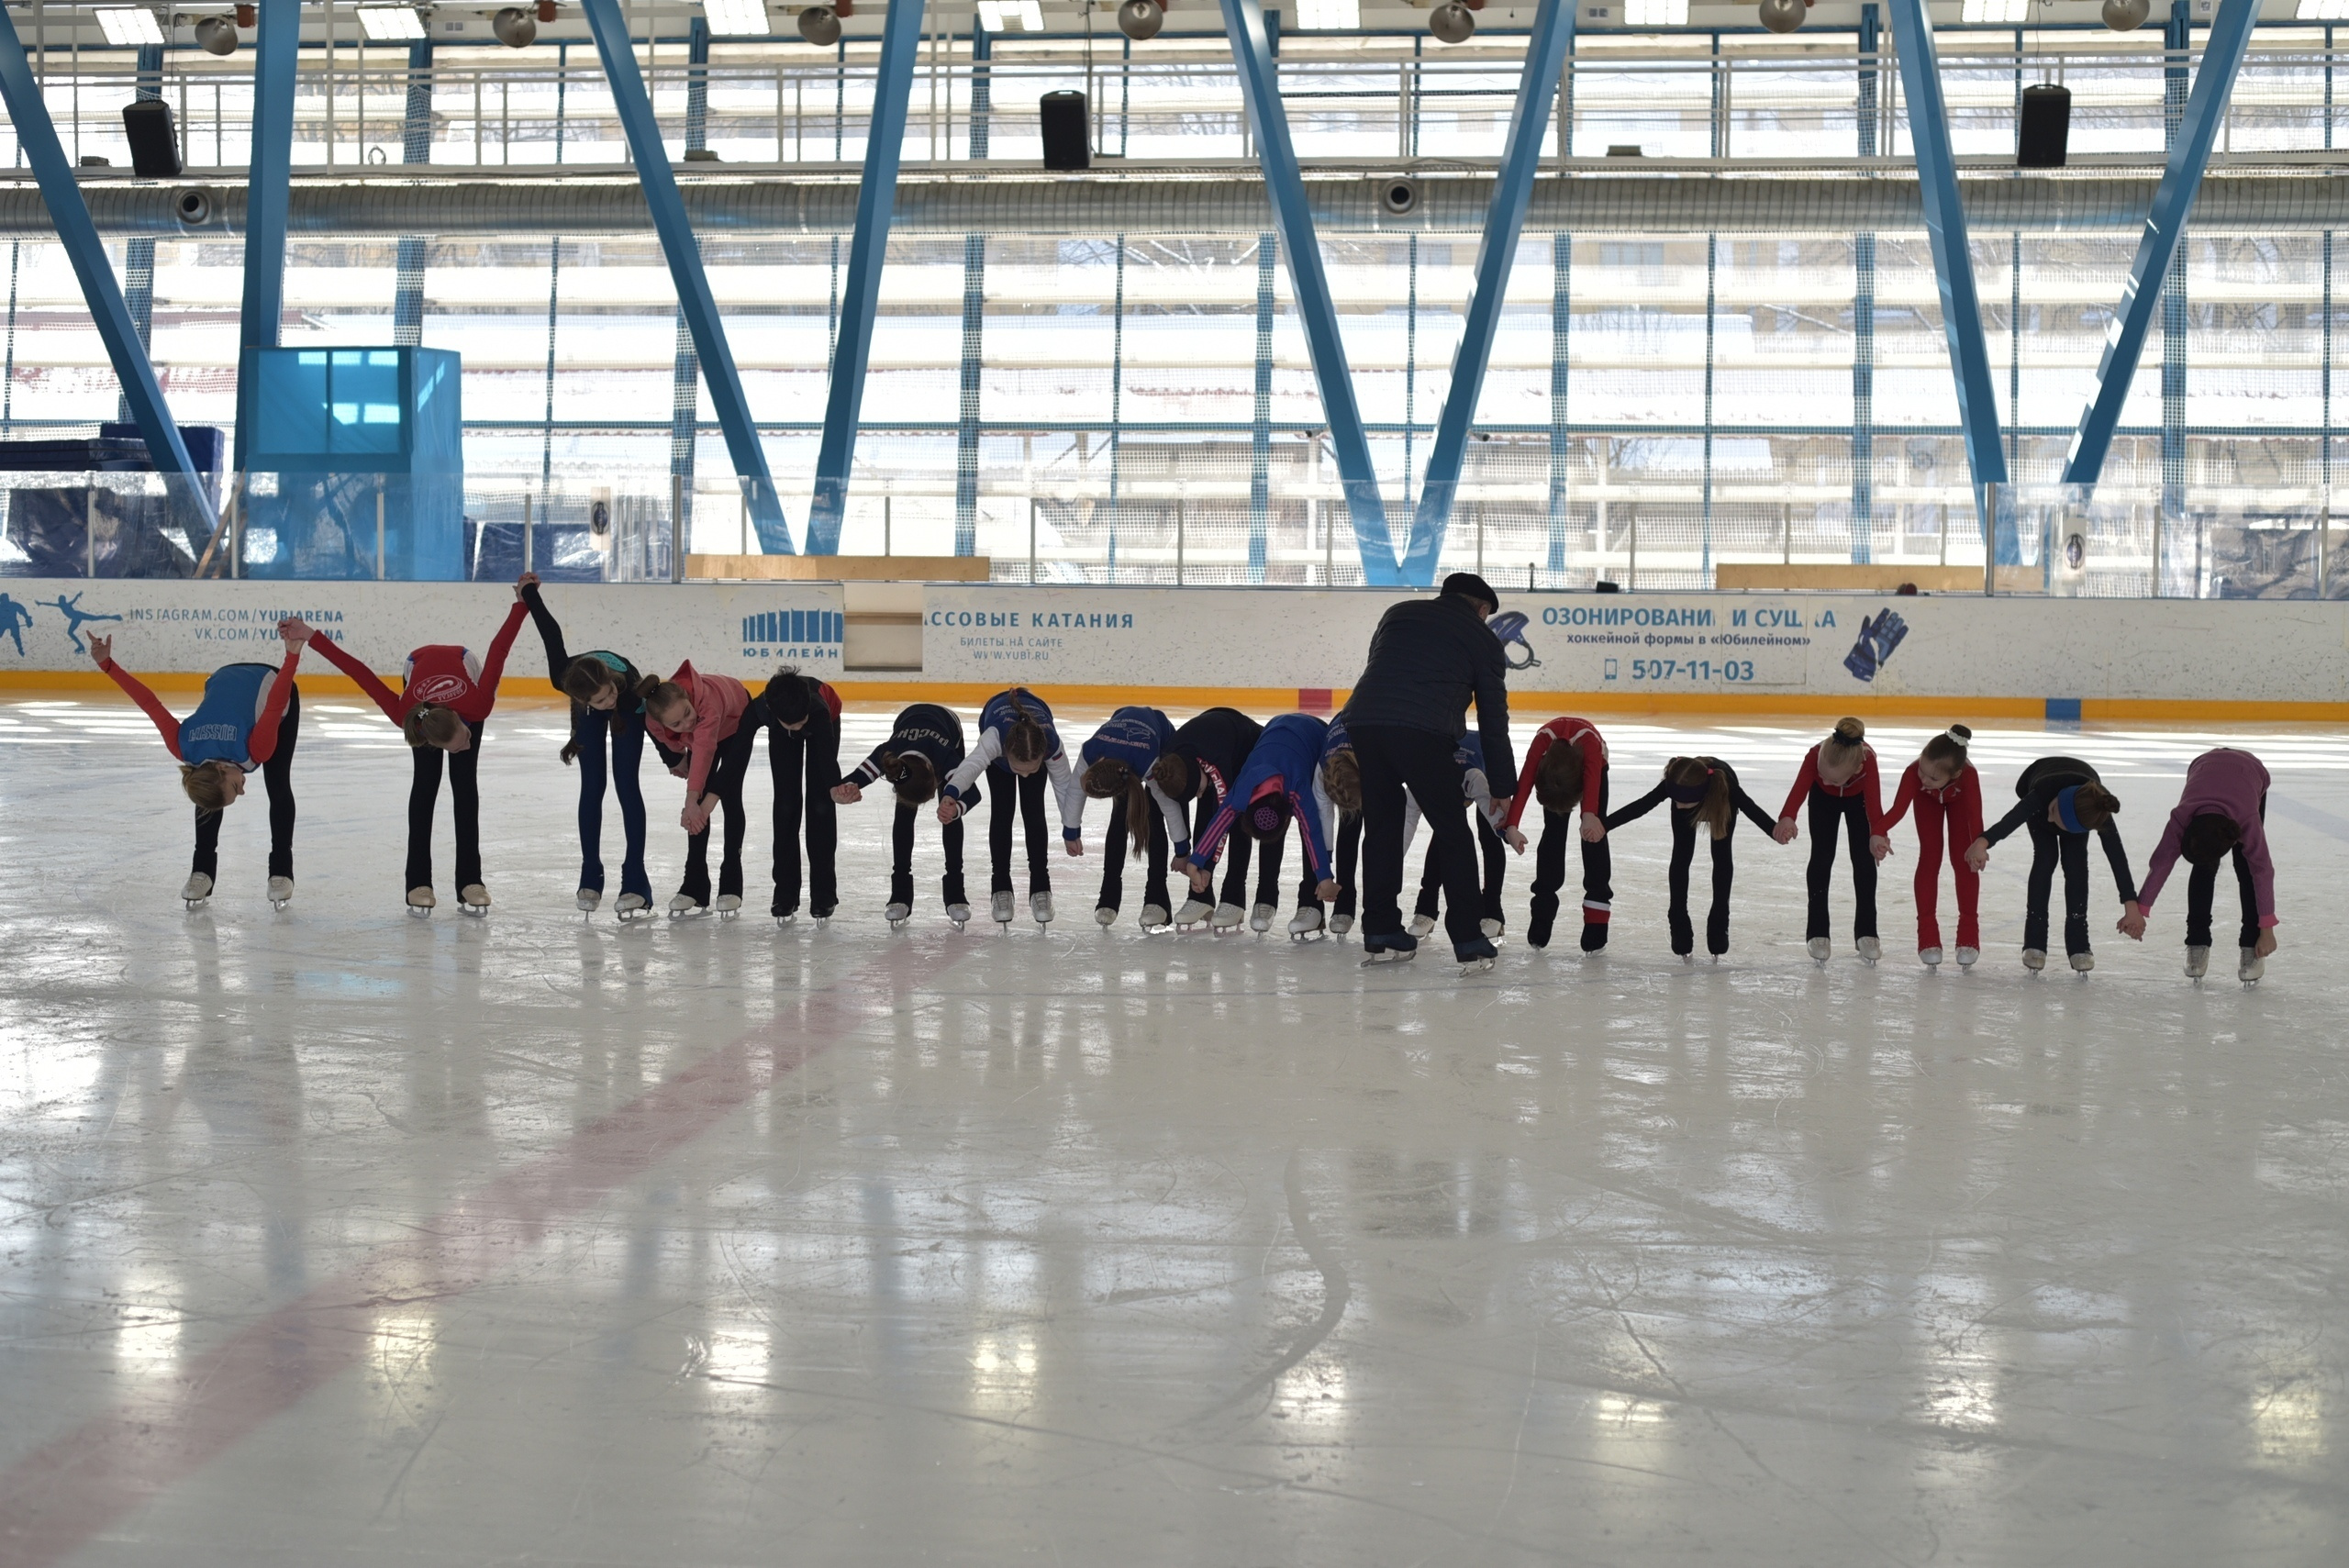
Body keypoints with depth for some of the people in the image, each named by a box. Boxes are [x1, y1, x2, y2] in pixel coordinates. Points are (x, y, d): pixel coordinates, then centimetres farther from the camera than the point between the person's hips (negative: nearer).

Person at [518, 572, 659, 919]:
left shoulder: (633, 690, -46)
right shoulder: (563, 678, -43)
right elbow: (551, 631, -28)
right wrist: (530, 592, -14)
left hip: (629, 713, -2)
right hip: (590, 718, 2)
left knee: (626, 786, -10)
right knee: (592, 787, 0)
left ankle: (635, 883, -11)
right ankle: (590, 877, 11)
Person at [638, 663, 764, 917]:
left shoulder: (707, 698, -51)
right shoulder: (655, 723, -34)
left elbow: (704, 749, -59)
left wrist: (692, 800, -65)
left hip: (737, 721, -4)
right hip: (702, 732, 4)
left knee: (730, 796, -10)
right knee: (699, 802, -5)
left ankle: (731, 884, -4)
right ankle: (694, 884, 1)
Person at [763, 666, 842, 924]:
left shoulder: (818, 709, -48)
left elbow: (827, 755, -55)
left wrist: (836, 789, -67)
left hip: (826, 722, -2)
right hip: (781, 737, 2)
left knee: (820, 803, -6)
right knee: (785, 803, -2)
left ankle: (823, 893, 1)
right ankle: (785, 893, 4)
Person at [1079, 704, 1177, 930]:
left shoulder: (1148, 762, -47)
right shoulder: (1090, 751, -39)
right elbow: (1076, 790, -18)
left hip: (1163, 735, -3)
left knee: (1153, 818, -13)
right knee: (1119, 817, -7)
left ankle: (1156, 898, -9)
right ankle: (1109, 896, 0)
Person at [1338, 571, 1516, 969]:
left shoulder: (1399, 613, 28)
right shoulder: (1483, 639, 17)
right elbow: (1493, 718, 18)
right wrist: (1504, 785, 25)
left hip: (1362, 722, 4)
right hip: (1422, 732, -4)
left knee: (1381, 827, 18)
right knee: (1453, 834, 7)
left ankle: (1380, 930, 22)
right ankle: (1468, 940, 4)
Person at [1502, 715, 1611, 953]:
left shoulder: (1590, 740, -46)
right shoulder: (1541, 743, -41)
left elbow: (1592, 781, -60)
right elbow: (1523, 786, -46)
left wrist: (1589, 816, -77)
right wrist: (1511, 825, -59)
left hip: (1591, 763, -1)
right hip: (1552, 759, 1)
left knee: (1594, 834, -14)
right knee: (1553, 833, -9)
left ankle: (1597, 904, -12)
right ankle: (1544, 903, -2)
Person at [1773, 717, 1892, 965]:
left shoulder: (1868, 760, -44)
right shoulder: (1814, 756, -42)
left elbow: (1874, 804, -54)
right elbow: (1799, 789, -55)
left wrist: (1877, 834, -73)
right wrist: (1787, 819, -76)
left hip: (1858, 799, 0)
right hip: (1823, 799, 1)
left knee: (1864, 859, -5)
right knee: (1822, 856, -7)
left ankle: (1866, 932, 6)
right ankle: (1818, 932, 1)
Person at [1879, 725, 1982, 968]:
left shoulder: (1968, 776, -46)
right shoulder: (1914, 773, -44)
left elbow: (1975, 816, -44)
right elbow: (1899, 809, -44)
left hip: (1958, 799, -1)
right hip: (1927, 799, 1)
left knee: (1962, 860, -4)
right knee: (1930, 857, -5)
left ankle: (1969, 933, 8)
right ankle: (1927, 934, 2)